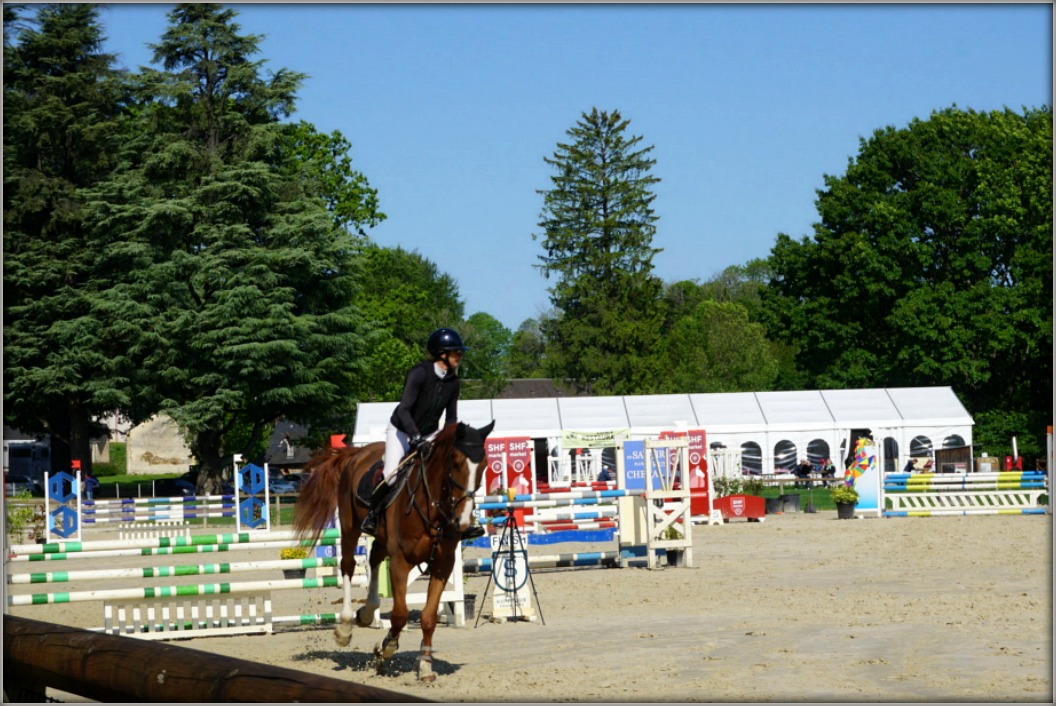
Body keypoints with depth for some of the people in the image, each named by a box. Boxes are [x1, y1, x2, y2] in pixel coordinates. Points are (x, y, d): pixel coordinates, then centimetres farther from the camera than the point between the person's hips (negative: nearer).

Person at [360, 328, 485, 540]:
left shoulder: (453, 383, -6)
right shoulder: (419, 373, -25)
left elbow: (451, 417, 4)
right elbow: (404, 410, -31)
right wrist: (417, 439, -41)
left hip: (429, 434, 5)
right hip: (401, 431, -5)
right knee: (391, 473, -24)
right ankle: (373, 516, -1)